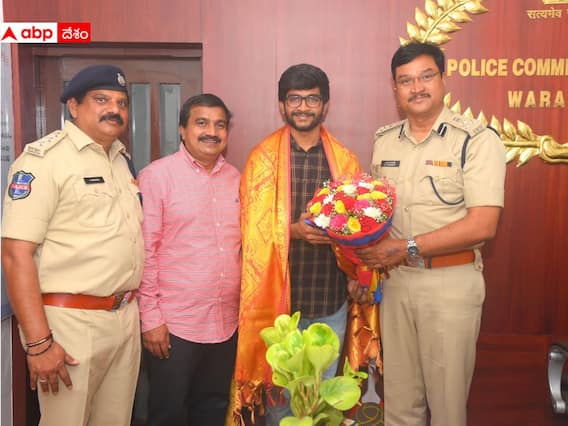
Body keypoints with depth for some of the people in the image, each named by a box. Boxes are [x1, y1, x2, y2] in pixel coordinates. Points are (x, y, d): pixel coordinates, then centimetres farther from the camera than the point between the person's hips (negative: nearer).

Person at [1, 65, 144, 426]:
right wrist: (39, 342, -21)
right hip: (71, 322, -7)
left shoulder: (122, 158, 11)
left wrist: (134, 309, 14)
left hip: (126, 318, 7)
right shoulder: (43, 159, -11)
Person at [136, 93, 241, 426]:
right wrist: (150, 316, -11)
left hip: (226, 323, 5)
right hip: (174, 324, -4)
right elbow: (144, 251, -9)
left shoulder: (235, 178, 8)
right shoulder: (157, 175, -7)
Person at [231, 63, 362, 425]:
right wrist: (294, 230, -21)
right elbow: (254, 229, -4)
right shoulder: (262, 158, -1)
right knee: (280, 390, 14)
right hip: (279, 296, -2)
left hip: (331, 298, 2)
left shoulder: (345, 160, 5)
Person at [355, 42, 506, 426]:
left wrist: (407, 248, -18)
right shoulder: (384, 141, 8)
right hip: (395, 280, 5)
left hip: (451, 283, -4)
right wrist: (370, 255, -1)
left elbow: (483, 224, -17)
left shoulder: (477, 140, -9)